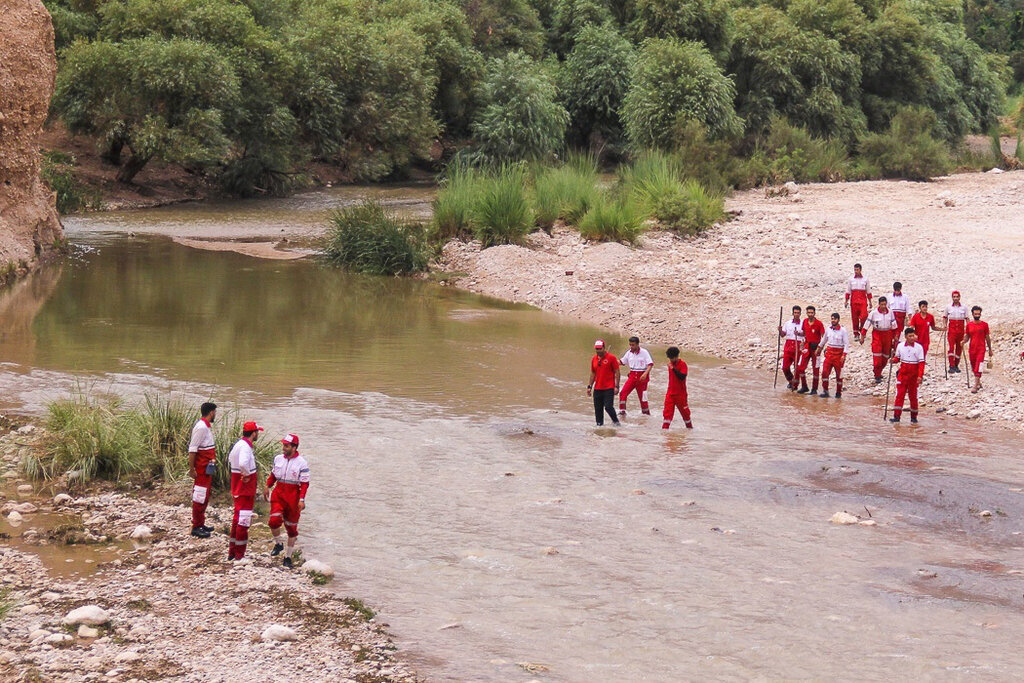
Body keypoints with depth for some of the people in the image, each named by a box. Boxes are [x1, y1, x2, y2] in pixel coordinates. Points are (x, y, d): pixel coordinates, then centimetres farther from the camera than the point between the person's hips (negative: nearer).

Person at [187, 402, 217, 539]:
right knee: (200, 497, -5)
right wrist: (191, 469, -21)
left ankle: (201, 524, 25)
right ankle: (196, 527, 0)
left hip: (208, 467, 10)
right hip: (202, 468, -10)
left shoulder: (207, 426, 12)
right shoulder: (201, 427, -19)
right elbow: (192, 449, -21)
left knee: (205, 496, 16)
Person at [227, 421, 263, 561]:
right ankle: (239, 556, 0)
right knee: (243, 522, -4)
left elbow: (230, 459, 27)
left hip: (237, 489, 10)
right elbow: (243, 464, -41)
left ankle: (232, 552, 26)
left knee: (237, 518, 18)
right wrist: (247, 475, -23)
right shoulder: (245, 447, -22)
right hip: (245, 490, -10)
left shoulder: (238, 444, 10)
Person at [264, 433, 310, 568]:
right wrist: (268, 487, 16)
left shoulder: (302, 463, -9)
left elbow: (304, 483, -10)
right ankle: (278, 544, 11)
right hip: (278, 494, 3)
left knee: (291, 527, 6)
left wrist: (302, 499, -17)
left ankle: (288, 557, 19)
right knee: (274, 520, -17)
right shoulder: (278, 459, 5)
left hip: (293, 497, -3)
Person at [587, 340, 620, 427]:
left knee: (608, 407, -13)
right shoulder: (594, 359, 11)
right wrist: (589, 386, 15)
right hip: (597, 388, 5)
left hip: (609, 388, -5)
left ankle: (616, 422, 5)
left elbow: (616, 373, -5)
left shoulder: (611, 358, -6)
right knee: (598, 409, 5)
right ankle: (599, 424, 14)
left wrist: (616, 386, -11)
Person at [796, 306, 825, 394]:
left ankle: (814, 389, 10)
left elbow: (824, 337, -10)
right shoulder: (805, 322, 6)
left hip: (815, 347, -5)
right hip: (807, 346, 5)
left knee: (815, 369, 0)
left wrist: (820, 347, -18)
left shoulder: (819, 323, -10)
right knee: (800, 367, 0)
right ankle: (804, 387, 14)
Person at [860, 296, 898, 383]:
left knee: (885, 356, 10)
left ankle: (878, 372, 29)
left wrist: (895, 336, 17)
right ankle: (877, 376, -4)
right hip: (877, 334, -4)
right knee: (877, 356, -10)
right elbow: (866, 325, -5)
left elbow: (894, 325, 13)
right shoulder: (873, 313, -10)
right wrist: (862, 336, -4)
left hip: (887, 335, 4)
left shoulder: (890, 312, 0)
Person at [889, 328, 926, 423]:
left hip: (914, 375, -1)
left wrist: (920, 376, -13)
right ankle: (896, 416, -9)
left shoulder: (919, 347, -5)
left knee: (913, 396, 7)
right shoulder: (900, 346, 2)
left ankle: (913, 417, 20)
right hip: (902, 373, 1)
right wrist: (893, 360, -10)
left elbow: (921, 363, -5)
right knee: (899, 394, -7)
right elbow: (897, 357, 15)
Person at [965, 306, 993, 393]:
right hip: (971, 349, 4)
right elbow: (967, 337, 10)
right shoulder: (969, 325, 5)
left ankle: (975, 387, -20)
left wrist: (990, 349, 9)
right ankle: (978, 383, 34)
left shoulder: (984, 325, -1)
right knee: (973, 368, 13)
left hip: (981, 349, -4)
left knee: (978, 367, -15)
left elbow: (987, 337, 5)